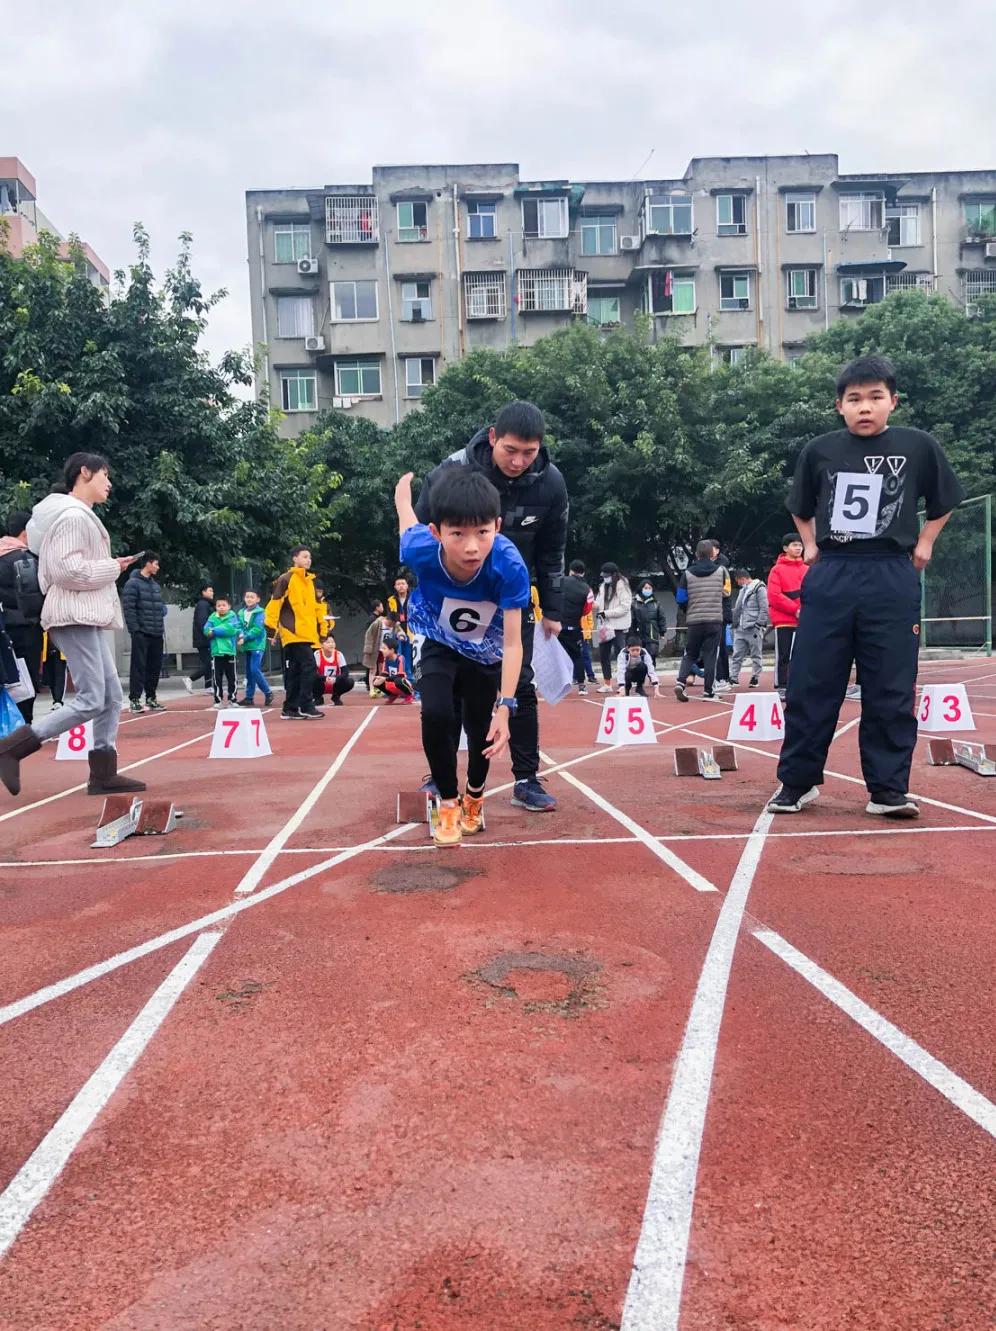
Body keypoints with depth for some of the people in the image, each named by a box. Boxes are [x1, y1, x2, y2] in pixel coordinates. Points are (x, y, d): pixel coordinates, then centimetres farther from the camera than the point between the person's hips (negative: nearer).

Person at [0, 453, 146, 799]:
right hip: (76, 616, -11)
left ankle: (103, 774, 8)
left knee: (112, 697, 7)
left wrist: (109, 567, 9)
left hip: (87, 617, 11)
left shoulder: (81, 516, 19)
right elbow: (67, 570, -22)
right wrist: (112, 568, -11)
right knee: (90, 701, -13)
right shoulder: (73, 516, -13)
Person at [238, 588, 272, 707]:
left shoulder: (259, 612, -7)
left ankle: (268, 693, -3)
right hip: (247, 646, 7)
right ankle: (249, 697, 17)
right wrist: (241, 634, -15)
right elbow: (239, 626, 6)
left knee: (255, 670, -15)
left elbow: (257, 629, -15)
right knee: (249, 671, 11)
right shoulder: (241, 612, 12)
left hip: (257, 644, -7)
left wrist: (245, 638, -18)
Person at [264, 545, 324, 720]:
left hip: (307, 633, 8)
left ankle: (290, 709, 13)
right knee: (308, 665, -15)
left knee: (294, 671, 9)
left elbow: (314, 606, 24)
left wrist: (320, 627, 21)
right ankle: (306, 706, -11)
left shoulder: (309, 581, 18)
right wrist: (272, 628, -13)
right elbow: (274, 603, -9)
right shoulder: (286, 579, -5)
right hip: (293, 633, -8)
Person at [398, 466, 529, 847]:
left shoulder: (510, 566, -40)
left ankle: (474, 796, 41)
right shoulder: (421, 549, -36)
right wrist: (408, 484, 10)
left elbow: (512, 644, -35)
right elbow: (404, 499, -13)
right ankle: (447, 802, 3)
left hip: (486, 654, 0)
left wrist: (504, 709, -42)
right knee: (436, 715, -21)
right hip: (440, 646, 0)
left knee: (482, 730, 8)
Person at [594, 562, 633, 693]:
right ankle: (607, 684, 20)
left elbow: (625, 608, -15)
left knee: (620, 654, -6)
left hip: (618, 626, -7)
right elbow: (598, 603, 17)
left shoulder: (623, 586, -9)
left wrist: (606, 613, -18)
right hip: (605, 625, 7)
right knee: (603, 655, 9)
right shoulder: (603, 586, 12)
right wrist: (593, 604, -6)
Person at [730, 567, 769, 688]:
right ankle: (733, 678, 6)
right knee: (737, 655, 4)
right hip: (740, 628, 8)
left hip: (753, 628, -7)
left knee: (756, 655, 3)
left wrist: (759, 624, -15)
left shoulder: (759, 588, -6)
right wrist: (735, 623, 13)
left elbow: (764, 609, -11)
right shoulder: (742, 590, 20)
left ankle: (755, 678, 10)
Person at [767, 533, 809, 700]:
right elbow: (774, 596, -10)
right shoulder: (777, 569, -2)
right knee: (783, 656, -3)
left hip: (804, 621, 4)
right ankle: (781, 688, 1)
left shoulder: (807, 569, 12)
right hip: (784, 620, -4)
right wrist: (795, 609, -15)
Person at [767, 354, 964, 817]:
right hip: (830, 578, 1)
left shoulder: (919, 446, 1)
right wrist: (810, 546, 10)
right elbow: (800, 508, 21)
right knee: (810, 685, 2)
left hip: (892, 581, -1)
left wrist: (925, 543, 7)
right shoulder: (819, 451, 4)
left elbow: (943, 503, 16)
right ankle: (797, 782, 13)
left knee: (891, 690, 2)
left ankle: (887, 790, 11)